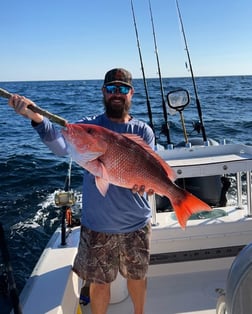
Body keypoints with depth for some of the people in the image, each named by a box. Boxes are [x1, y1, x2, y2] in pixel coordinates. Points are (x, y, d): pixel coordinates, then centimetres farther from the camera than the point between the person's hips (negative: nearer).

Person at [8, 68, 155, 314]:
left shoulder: (143, 131, -3)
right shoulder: (89, 126, -7)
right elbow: (61, 146, -27)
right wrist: (35, 117, -44)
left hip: (137, 223, 2)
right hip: (97, 225, -1)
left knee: (137, 275, 23)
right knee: (99, 282, 15)